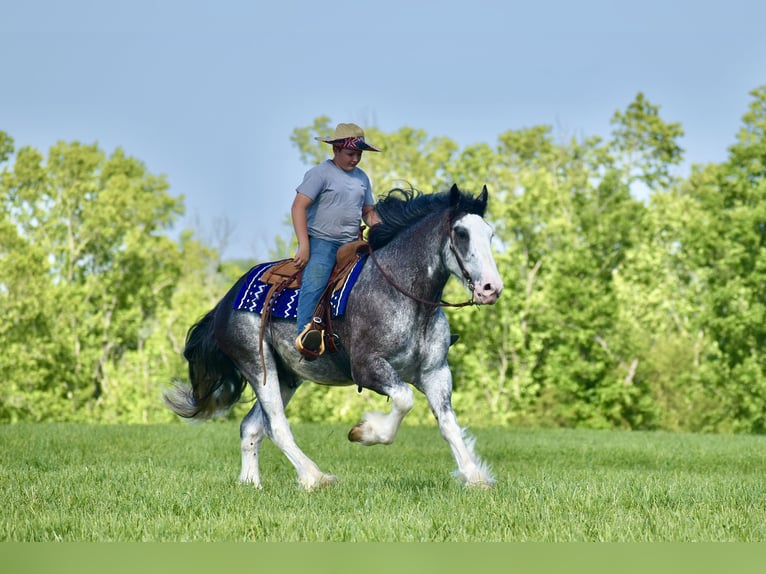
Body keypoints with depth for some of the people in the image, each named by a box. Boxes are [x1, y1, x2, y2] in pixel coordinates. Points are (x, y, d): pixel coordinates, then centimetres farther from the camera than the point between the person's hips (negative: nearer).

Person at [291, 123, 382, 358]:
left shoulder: (362, 178, 18)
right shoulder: (320, 173, -4)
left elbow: (368, 212, 28)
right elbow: (298, 207, -11)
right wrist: (304, 246, -18)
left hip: (351, 244, 7)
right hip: (321, 241, -7)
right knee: (314, 283, -28)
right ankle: (305, 334, -45)